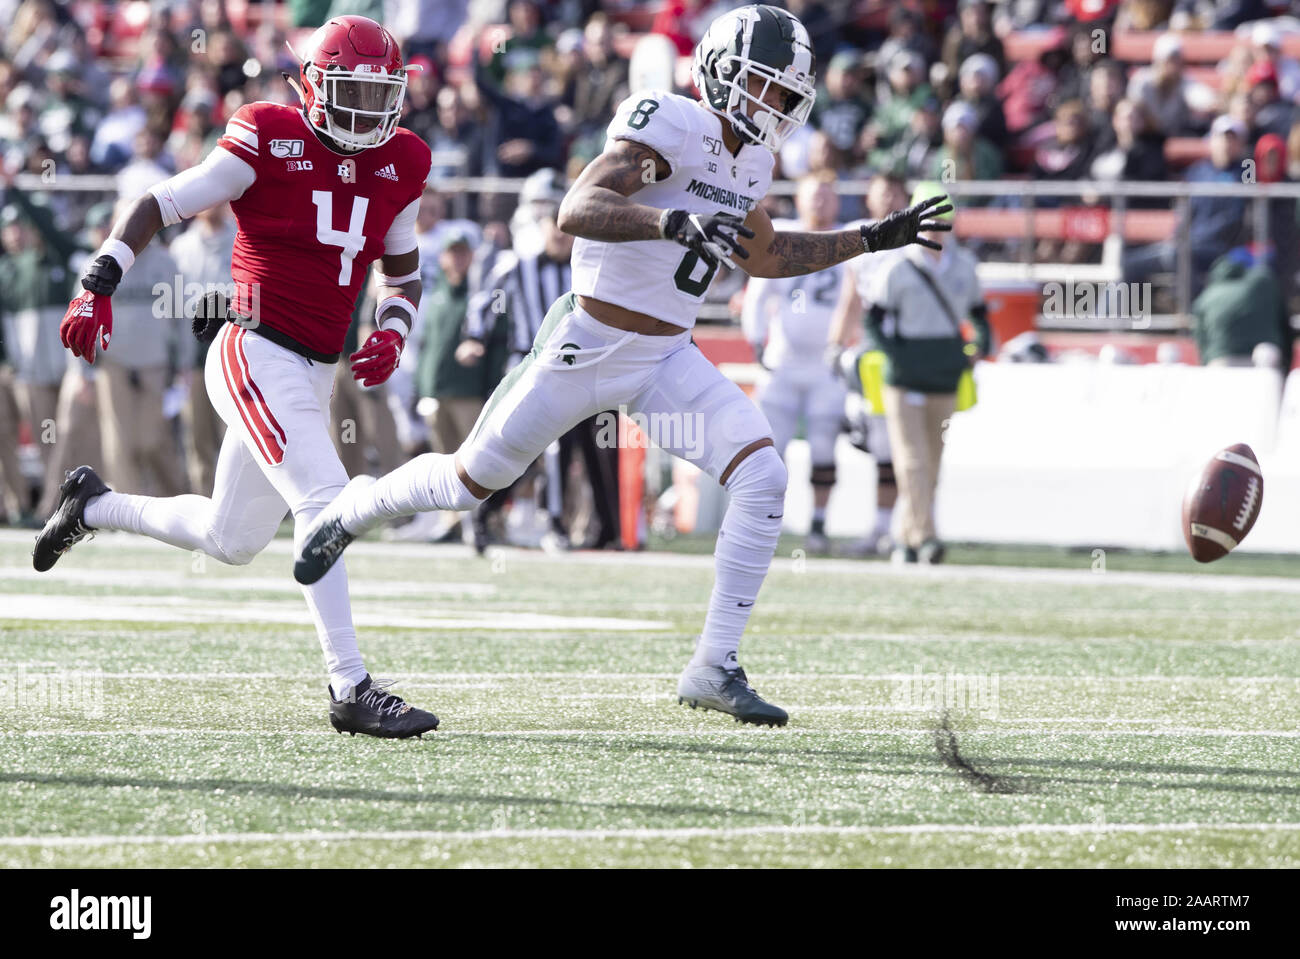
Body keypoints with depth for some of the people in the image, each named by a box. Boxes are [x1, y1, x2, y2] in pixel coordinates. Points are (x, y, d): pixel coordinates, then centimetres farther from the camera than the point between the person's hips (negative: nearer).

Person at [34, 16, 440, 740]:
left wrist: (392, 334, 2)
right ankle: (351, 690, -21)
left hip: (316, 374, 8)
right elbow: (160, 206, -5)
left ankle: (92, 506, 41)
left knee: (232, 541, 17)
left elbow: (404, 271, 21)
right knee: (325, 504, -21)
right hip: (257, 352, -8)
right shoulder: (269, 143, -9)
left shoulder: (400, 165, 8)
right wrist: (98, 286, -15)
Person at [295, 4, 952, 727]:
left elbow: (763, 256, 26)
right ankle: (357, 508, 41)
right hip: (591, 346, -7)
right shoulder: (672, 126, -20)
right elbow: (577, 211, -32)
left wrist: (871, 240, 21)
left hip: (668, 359, 7)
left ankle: (716, 667, -11)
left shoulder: (752, 162, 7)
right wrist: (673, 222, -47)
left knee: (762, 477, -15)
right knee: (471, 484, 9)